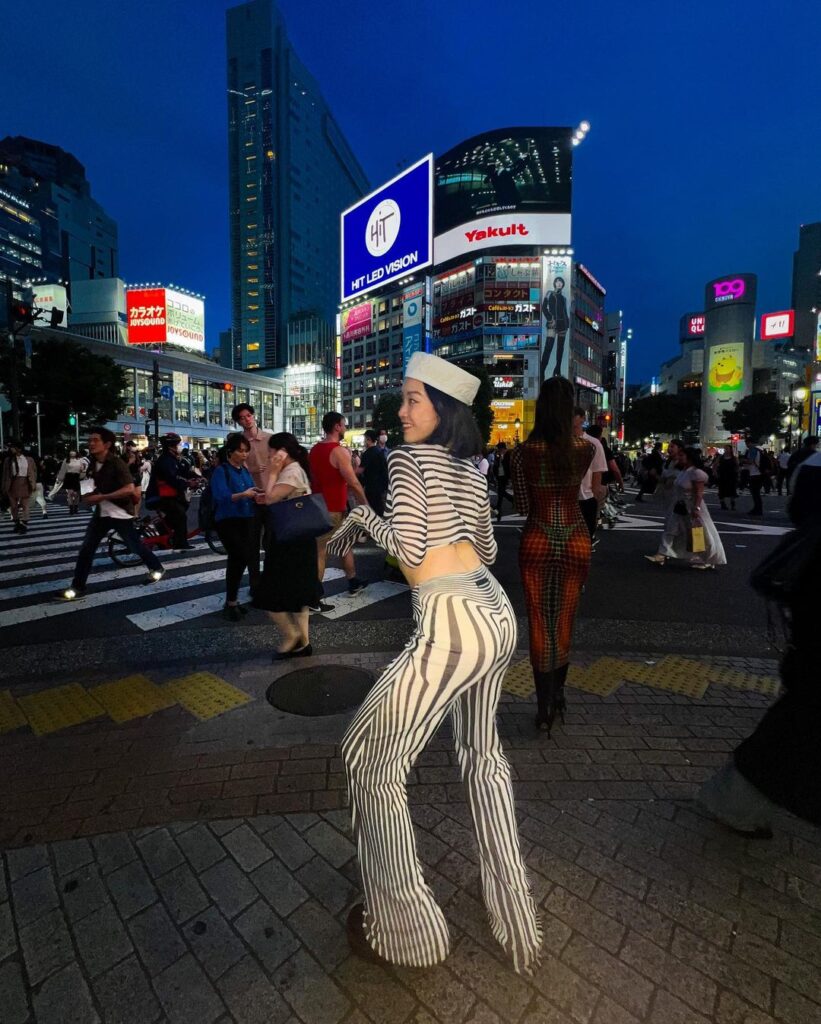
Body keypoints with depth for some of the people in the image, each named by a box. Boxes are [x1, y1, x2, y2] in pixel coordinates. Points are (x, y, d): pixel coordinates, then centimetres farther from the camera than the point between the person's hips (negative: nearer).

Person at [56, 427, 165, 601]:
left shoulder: (117, 463, -17)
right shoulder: (93, 464, 6)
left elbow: (129, 489, -27)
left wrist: (101, 497, -26)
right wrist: (89, 497, 3)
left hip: (120, 513, -6)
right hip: (101, 512, 7)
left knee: (135, 546, 7)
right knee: (86, 549, 1)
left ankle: (156, 568, 30)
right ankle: (77, 587, 8)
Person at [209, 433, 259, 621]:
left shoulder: (245, 471, 12)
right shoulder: (221, 471, -7)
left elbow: (250, 495, 11)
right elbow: (221, 497, -20)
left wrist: (256, 497, -11)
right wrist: (243, 495, -31)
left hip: (246, 521, 6)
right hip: (227, 521, -6)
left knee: (238, 559, 9)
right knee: (241, 557, -17)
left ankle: (232, 600, 24)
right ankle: (231, 602, -2)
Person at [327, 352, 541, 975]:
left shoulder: (408, 459, -7)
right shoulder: (472, 471, 15)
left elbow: (410, 549, -14)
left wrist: (361, 518, 2)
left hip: (451, 625, -9)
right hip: (496, 614, 9)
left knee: (372, 757, 10)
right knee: (482, 753, 25)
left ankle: (403, 925, 25)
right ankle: (515, 917, 40)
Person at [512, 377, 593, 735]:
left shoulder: (524, 452, -11)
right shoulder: (585, 448, -5)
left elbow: (523, 507, -5)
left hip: (537, 541, -2)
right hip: (576, 540, 3)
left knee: (540, 622, 8)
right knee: (565, 620, 17)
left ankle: (545, 706, 14)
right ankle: (557, 694, 34)